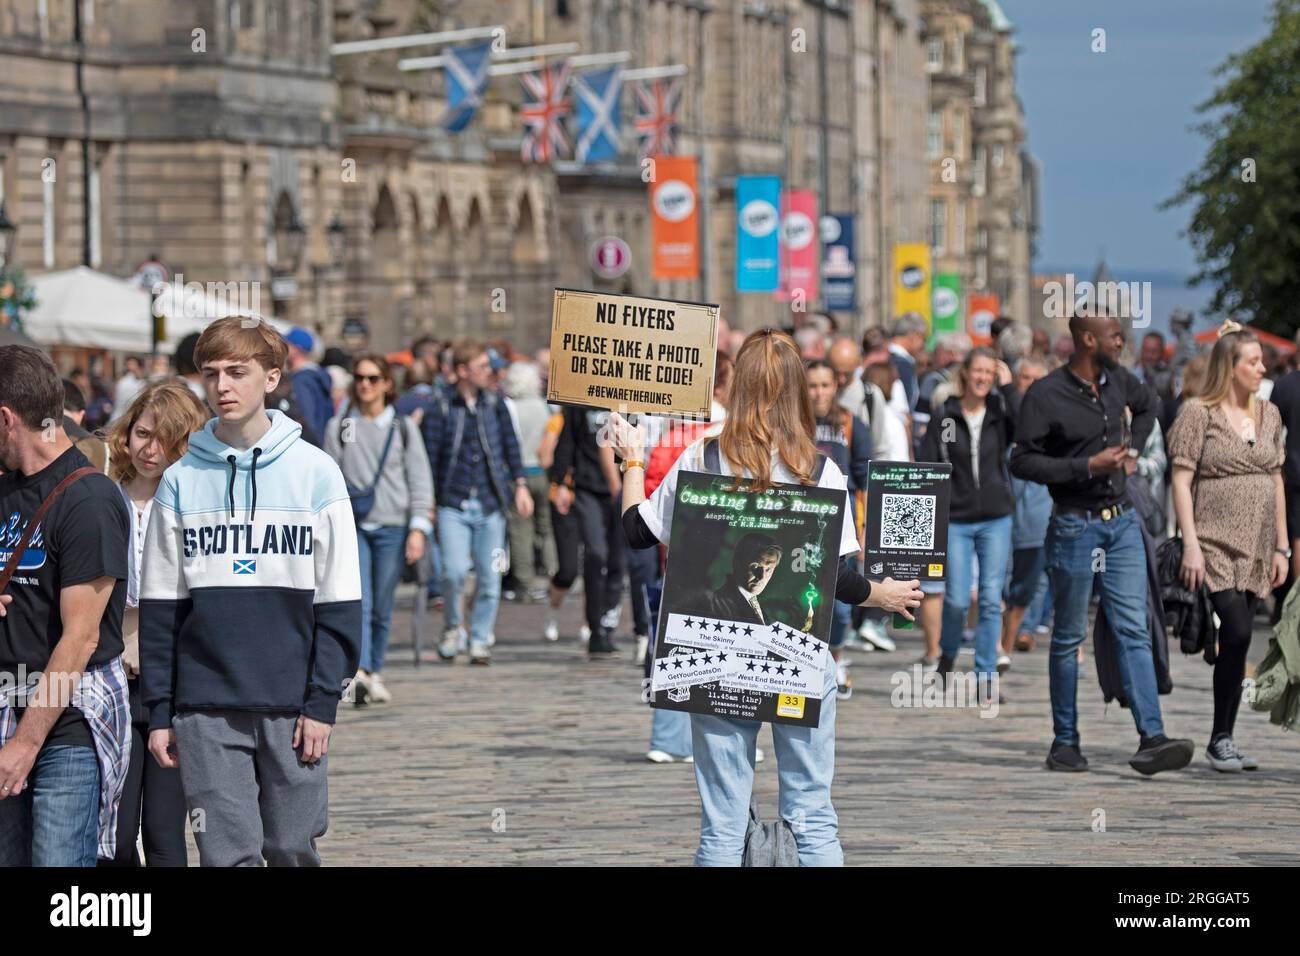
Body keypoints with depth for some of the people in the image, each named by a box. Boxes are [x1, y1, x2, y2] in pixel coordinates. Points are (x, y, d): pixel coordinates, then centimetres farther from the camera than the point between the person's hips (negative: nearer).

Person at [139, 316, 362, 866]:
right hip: (206, 706, 1)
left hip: (292, 706, -1)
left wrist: (323, 701, -6)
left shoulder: (315, 472, 1)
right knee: (228, 854, -3)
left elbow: (339, 601, 1)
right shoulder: (182, 480, 5)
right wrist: (159, 711, 3)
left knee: (293, 849, 5)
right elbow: (160, 607, 7)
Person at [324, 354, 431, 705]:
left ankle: (375, 672, 18)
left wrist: (418, 528, -3)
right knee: (358, 601, -16)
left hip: (392, 526, 1)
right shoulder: (339, 427, 8)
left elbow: (420, 479, 5)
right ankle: (360, 672, -28)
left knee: (382, 606, 4)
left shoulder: (403, 427, 7)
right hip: (353, 524, -1)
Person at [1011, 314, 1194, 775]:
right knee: (1069, 636, 4)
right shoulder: (1045, 395, -12)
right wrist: (1087, 466, -19)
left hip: (1122, 522, 5)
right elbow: (1021, 461, -14)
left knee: (1134, 632, -3)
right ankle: (1065, 742, 13)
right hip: (1075, 525, -5)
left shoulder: (1118, 381, 6)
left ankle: (1151, 738, -11)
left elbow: (1148, 404, 30)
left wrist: (1132, 445, 14)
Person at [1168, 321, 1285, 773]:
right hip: (1215, 544, -6)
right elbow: (1181, 481, -7)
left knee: (1236, 642, 5)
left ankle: (1223, 739, 12)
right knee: (1237, 633, -17)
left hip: (1255, 548, 6)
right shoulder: (1198, 413, -5)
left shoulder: (1268, 414, 12)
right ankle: (1221, 739, -7)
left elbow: (1276, 482, 16)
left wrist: (1281, 545, 12)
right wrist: (1190, 544, -14)